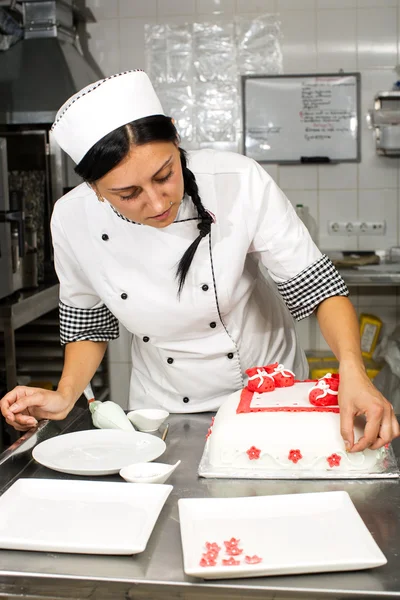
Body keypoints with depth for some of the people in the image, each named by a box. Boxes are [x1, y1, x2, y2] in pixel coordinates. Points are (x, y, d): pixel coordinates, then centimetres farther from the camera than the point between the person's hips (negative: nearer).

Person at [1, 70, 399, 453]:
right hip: (163, 411, 3)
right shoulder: (73, 220, -19)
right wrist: (65, 396, -16)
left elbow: (315, 287, -20)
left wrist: (352, 371, -35)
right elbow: (88, 323, -2)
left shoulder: (239, 183, -27)